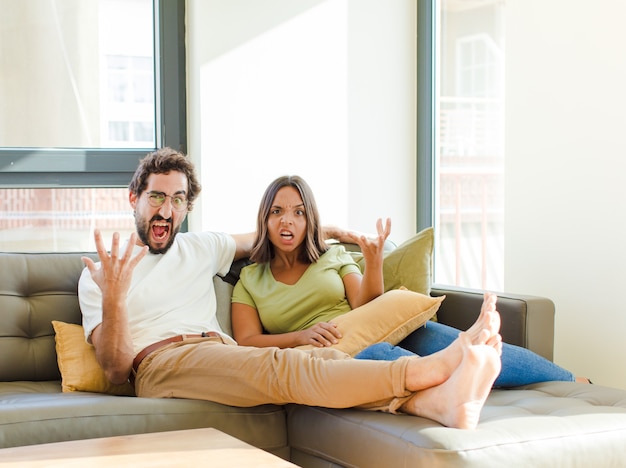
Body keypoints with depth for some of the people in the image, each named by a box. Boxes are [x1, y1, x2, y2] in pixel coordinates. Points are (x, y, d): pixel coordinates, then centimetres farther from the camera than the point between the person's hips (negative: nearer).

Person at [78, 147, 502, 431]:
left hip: (224, 354, 5)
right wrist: (113, 300, -17)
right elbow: (116, 370, 2)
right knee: (282, 368, -34)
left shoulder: (199, 248, 27)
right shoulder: (100, 273, 12)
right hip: (161, 364, -5)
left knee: (322, 359, -28)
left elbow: (262, 238, 45)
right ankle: (437, 365, -51)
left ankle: (440, 402, -53)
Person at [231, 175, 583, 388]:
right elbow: (247, 342, 1)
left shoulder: (334, 256, 19)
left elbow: (366, 312, 6)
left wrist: (374, 259, -12)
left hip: (380, 335, 2)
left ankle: (571, 381, -19)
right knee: (380, 354, -38)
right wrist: (300, 336, -16)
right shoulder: (249, 280, 14)